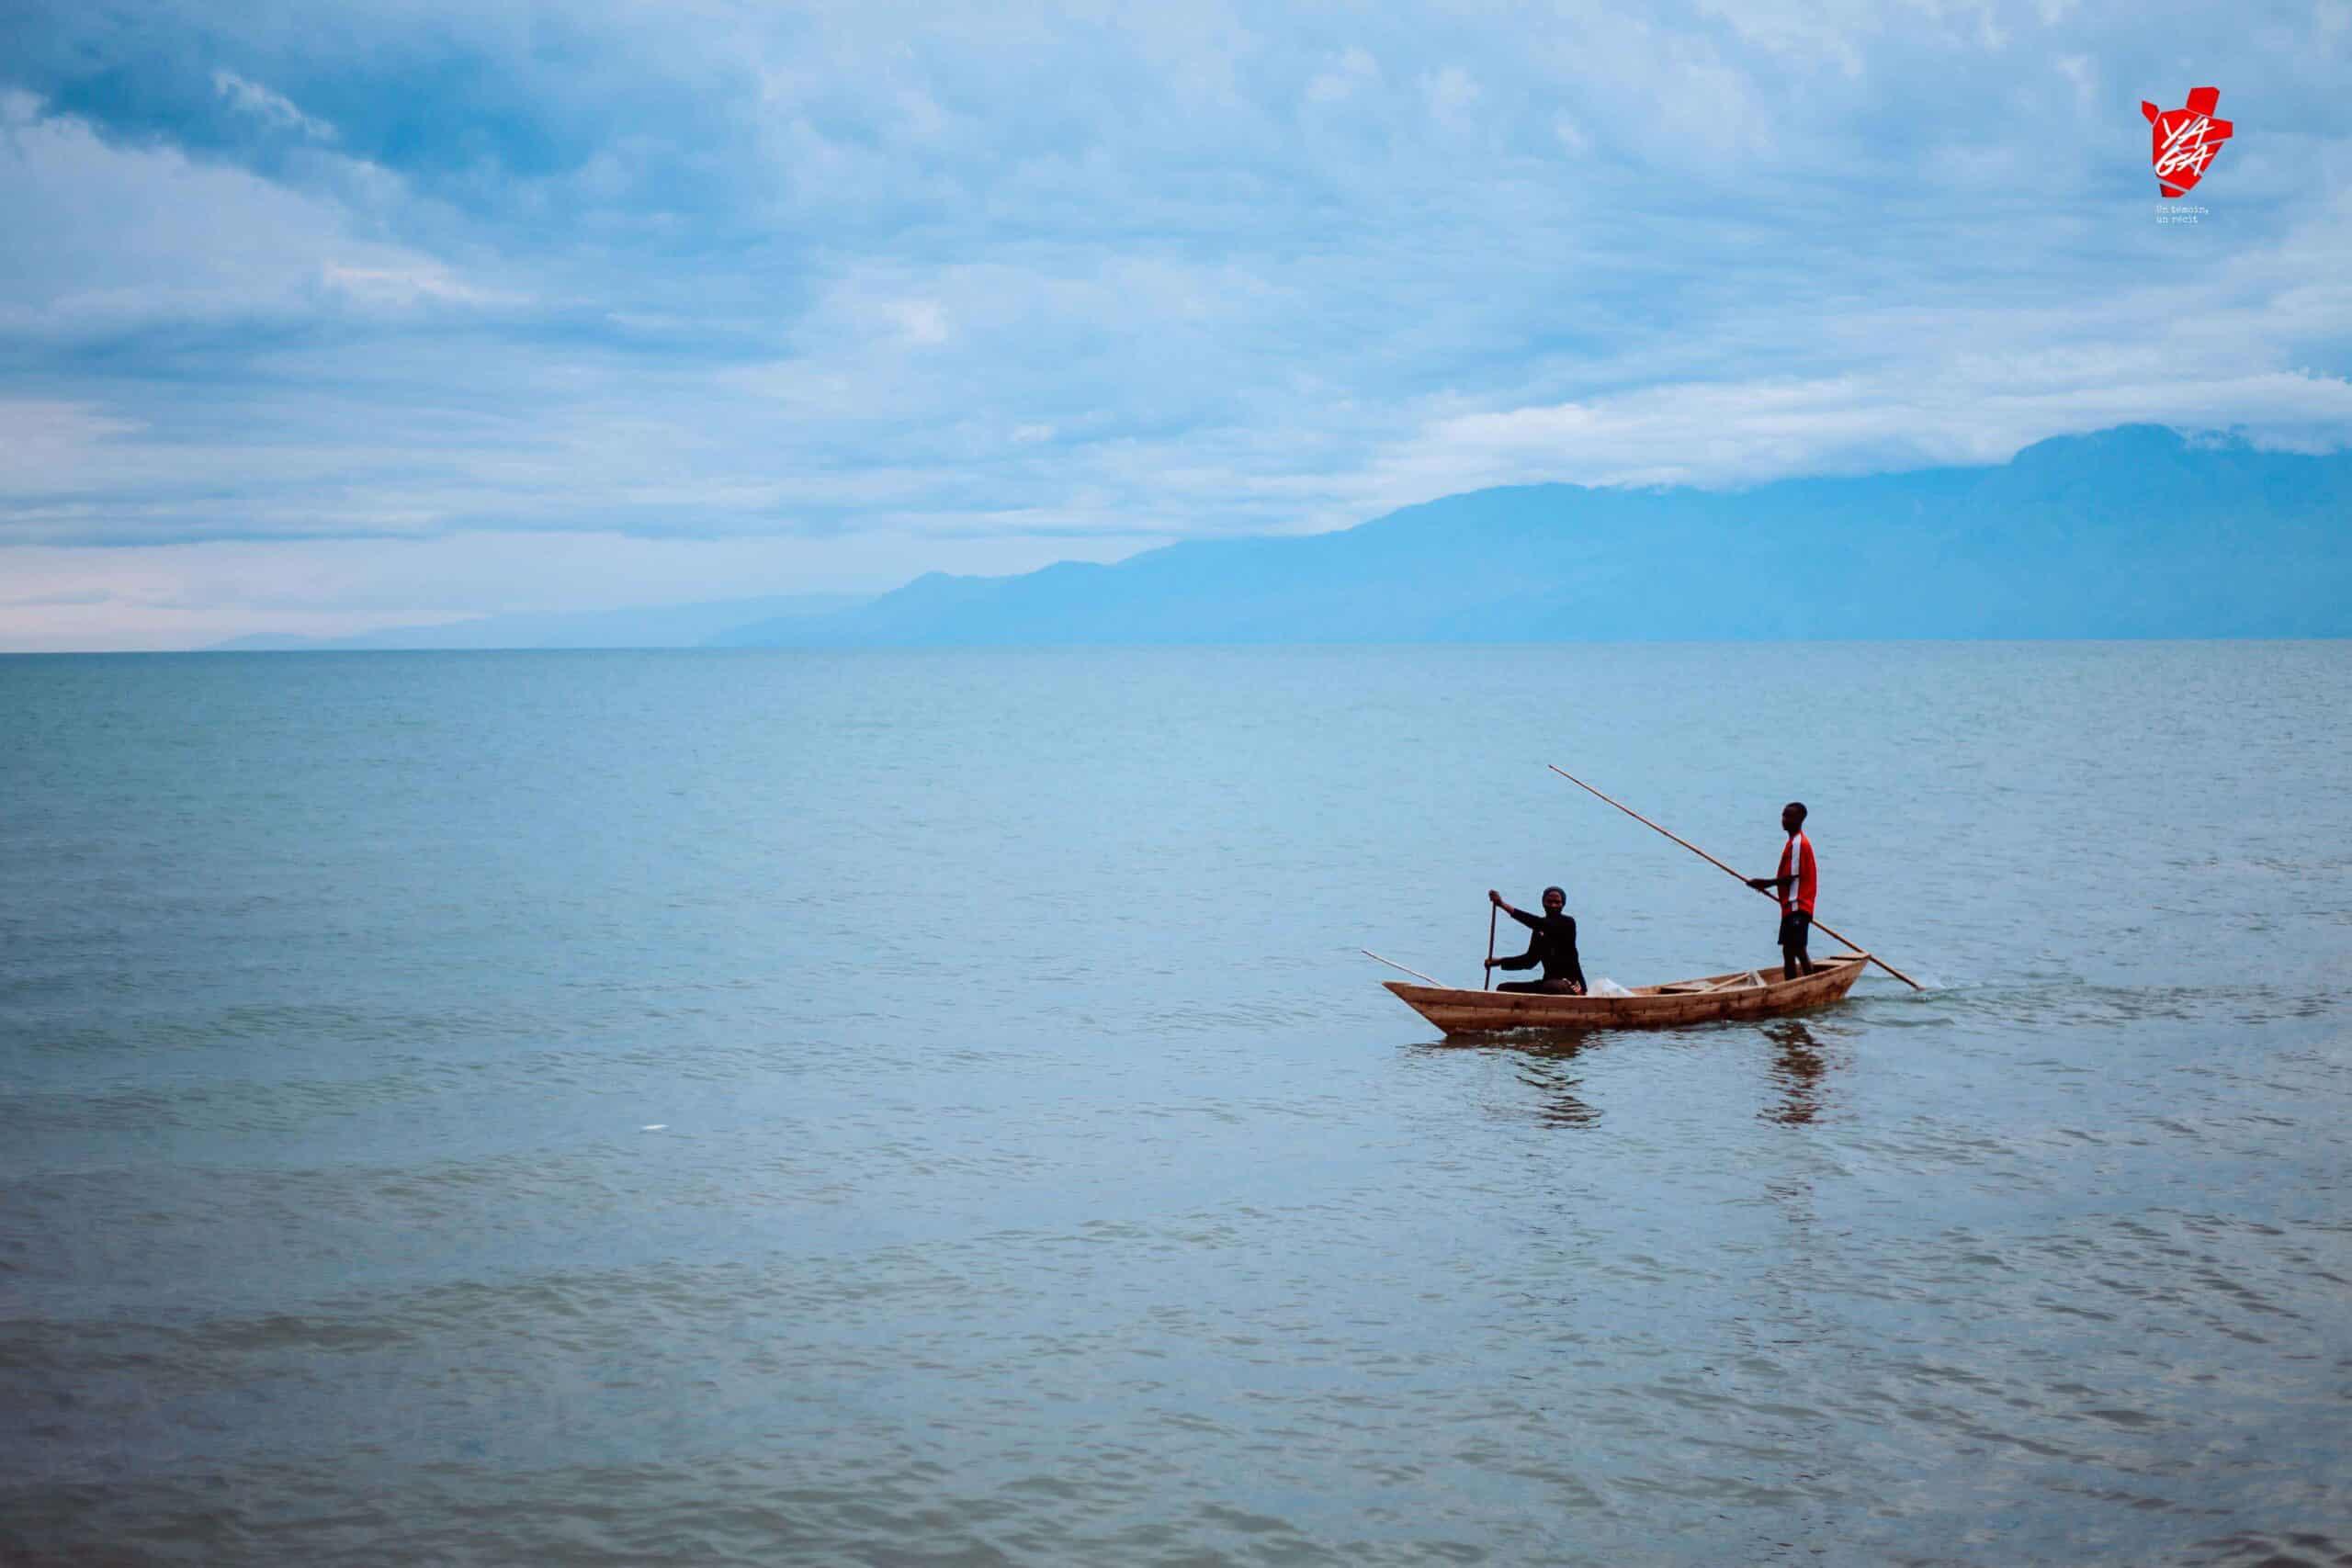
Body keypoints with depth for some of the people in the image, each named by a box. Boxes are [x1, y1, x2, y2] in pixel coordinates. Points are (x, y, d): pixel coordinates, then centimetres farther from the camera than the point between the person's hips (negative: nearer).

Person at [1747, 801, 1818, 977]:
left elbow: (1791, 877, -18)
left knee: (1798, 950, -12)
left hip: (1797, 906, -10)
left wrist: (1765, 883, -11)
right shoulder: (1795, 842, 18)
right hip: (1791, 906, 10)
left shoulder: (1797, 844, -14)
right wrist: (1767, 884, 15)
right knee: (1788, 950, 11)